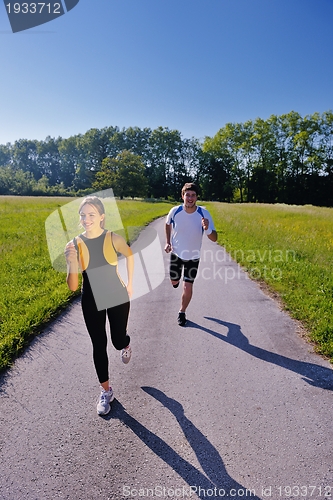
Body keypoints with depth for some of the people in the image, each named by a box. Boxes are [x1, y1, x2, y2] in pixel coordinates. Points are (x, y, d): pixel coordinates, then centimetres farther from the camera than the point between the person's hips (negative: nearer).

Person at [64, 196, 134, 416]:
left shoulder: (114, 238, -17)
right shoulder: (75, 245, -15)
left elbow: (130, 254, 6)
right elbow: (73, 287, -15)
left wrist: (130, 283, 9)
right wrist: (72, 262, -33)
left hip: (118, 298, -1)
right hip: (91, 303, 1)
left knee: (118, 342, 11)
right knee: (99, 346, 11)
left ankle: (126, 345, 52)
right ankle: (106, 391, 32)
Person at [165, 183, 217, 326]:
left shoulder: (204, 214, -24)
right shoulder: (175, 211, -19)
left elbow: (214, 238, -23)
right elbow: (167, 224, 5)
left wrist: (207, 229, -44)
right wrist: (168, 242, -3)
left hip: (193, 257, -1)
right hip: (176, 253, 2)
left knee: (187, 288, -4)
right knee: (174, 282, 17)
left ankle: (182, 312, 23)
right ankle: (177, 278, 57)